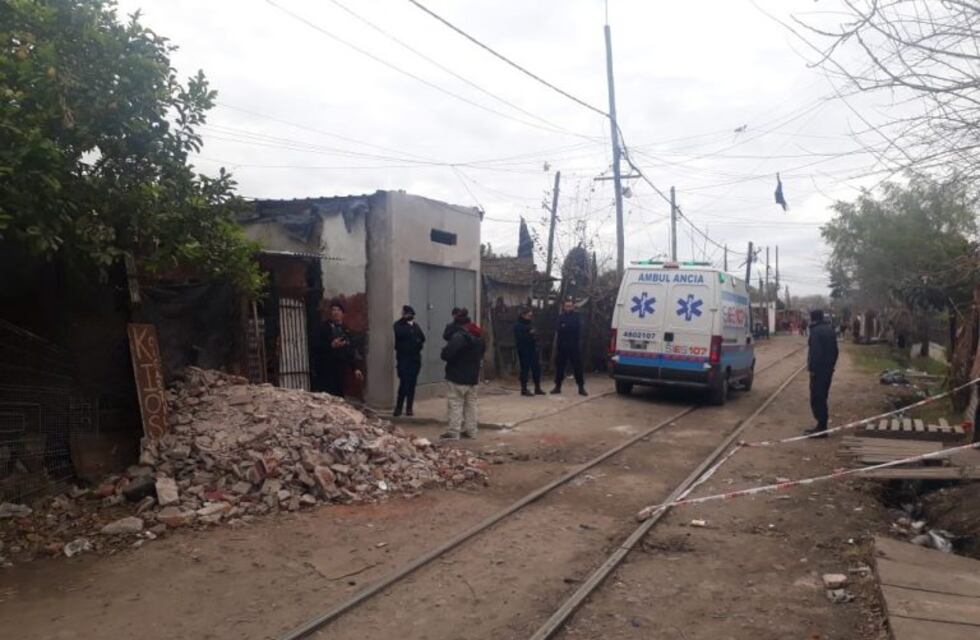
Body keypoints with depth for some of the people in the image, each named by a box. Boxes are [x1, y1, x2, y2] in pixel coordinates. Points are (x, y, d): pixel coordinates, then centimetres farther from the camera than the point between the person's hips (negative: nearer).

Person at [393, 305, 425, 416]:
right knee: (404, 383, -10)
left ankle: (409, 408, 13)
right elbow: (401, 333, -19)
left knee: (412, 383, 4)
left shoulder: (415, 325, 12)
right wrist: (410, 326, -8)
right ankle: (398, 407, -1)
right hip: (403, 358, -4)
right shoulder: (399, 325, 2)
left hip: (415, 357, 4)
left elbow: (423, 338, 3)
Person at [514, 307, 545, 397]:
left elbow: (535, 335, 22)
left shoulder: (529, 324, 19)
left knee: (536, 367, 5)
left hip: (532, 349, 7)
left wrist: (534, 334, 0)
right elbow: (520, 338, -17)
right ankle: (524, 389, 4)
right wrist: (530, 335, -11)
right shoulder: (517, 325, -5)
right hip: (523, 350, -7)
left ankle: (537, 388, 14)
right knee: (525, 369, -4)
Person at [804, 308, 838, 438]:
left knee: (817, 399, -6)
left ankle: (821, 427, -6)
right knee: (822, 398, 17)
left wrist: (812, 368, -18)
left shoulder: (816, 331, -16)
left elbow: (815, 352, -23)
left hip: (818, 370, -9)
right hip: (828, 369, 10)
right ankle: (822, 426, 22)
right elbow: (835, 350, 18)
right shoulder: (829, 329, 13)